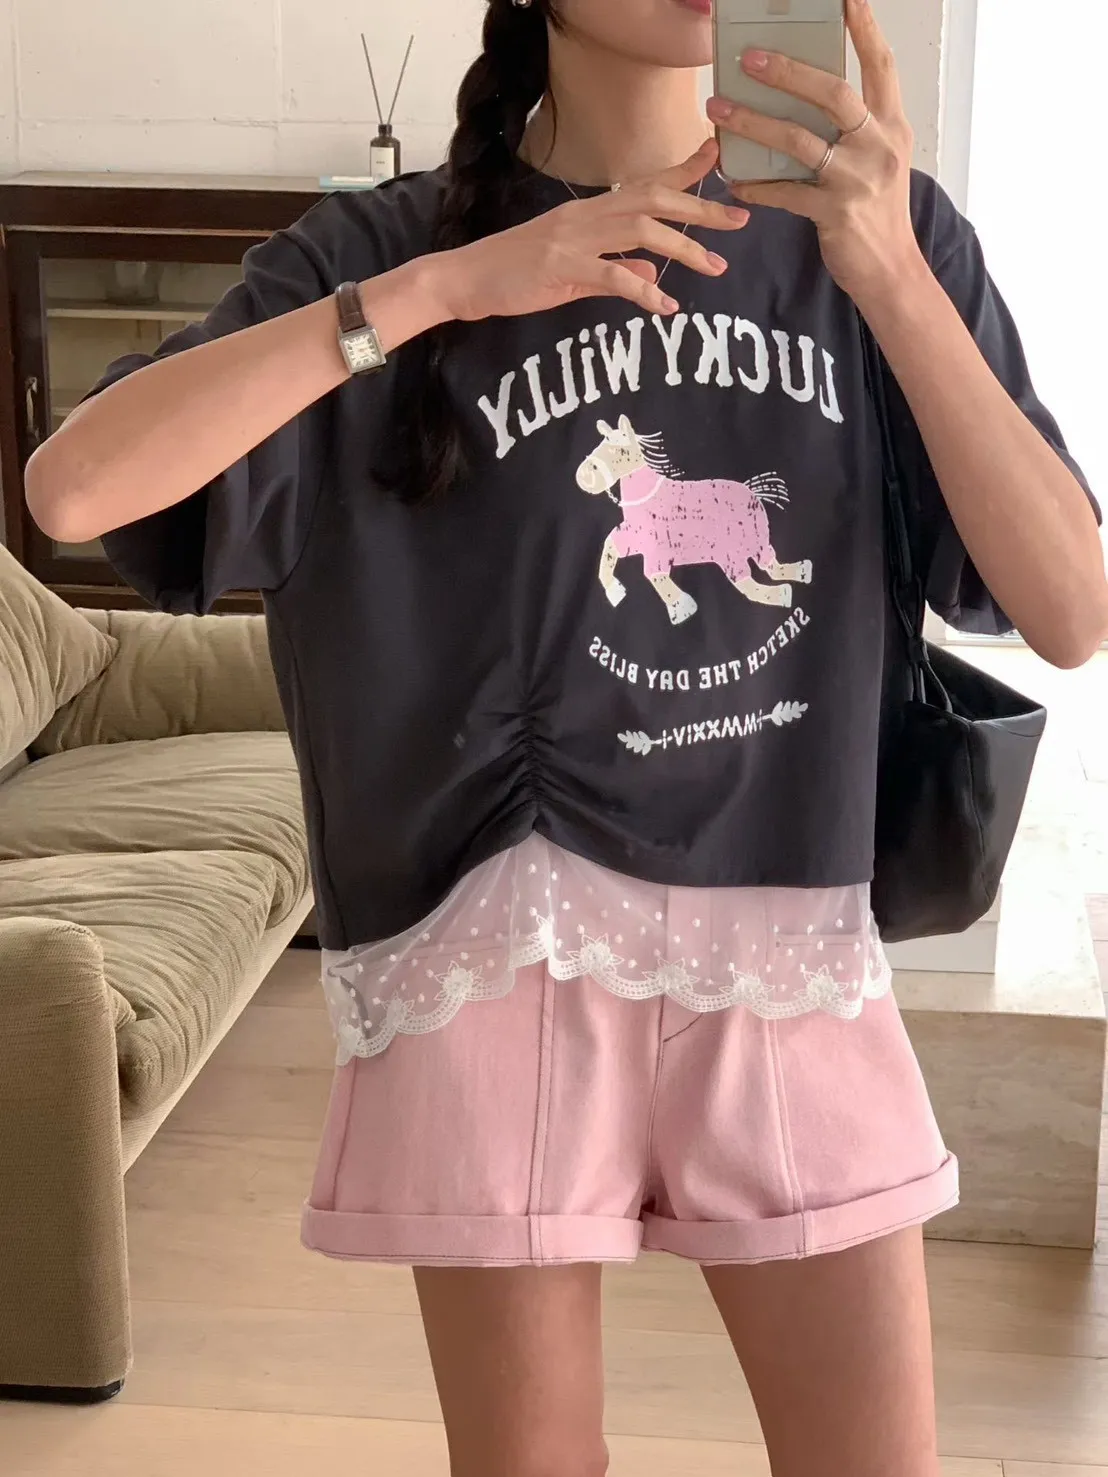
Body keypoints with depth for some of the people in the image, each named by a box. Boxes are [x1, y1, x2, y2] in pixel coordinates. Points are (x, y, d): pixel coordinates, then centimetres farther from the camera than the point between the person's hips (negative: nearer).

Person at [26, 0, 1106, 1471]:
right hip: (502, 949, -2)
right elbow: (73, 485, -18)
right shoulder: (389, 244, -4)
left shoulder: (880, 224, 2)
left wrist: (890, 272, -18)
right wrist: (449, 284, -23)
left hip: (793, 951, 2)